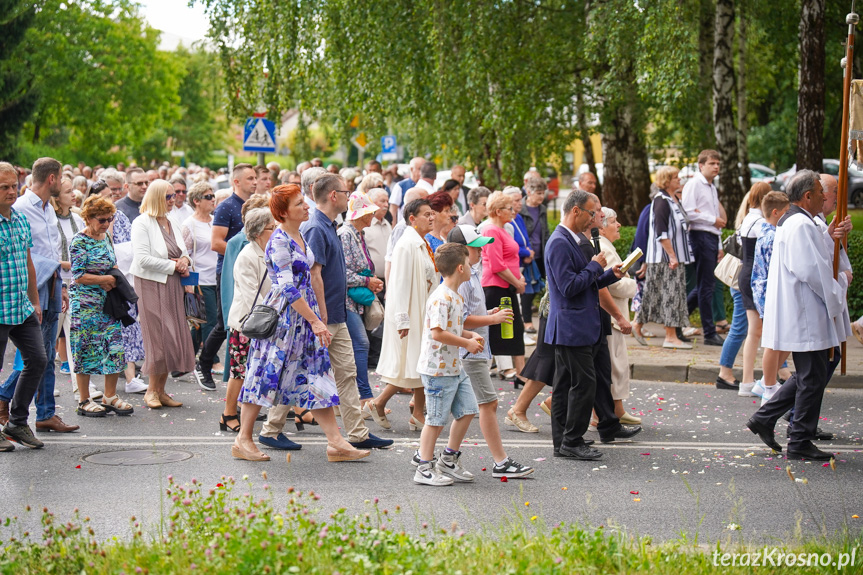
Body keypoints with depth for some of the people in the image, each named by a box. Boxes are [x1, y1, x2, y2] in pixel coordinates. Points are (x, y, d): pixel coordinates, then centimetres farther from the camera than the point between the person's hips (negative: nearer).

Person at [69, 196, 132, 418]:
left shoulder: (106, 237, 12)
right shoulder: (79, 242, -11)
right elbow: (78, 276, -15)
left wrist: (114, 279, 3)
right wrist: (104, 279, -11)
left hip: (108, 301, 7)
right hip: (85, 304, -7)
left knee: (114, 346, 3)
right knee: (86, 349, -1)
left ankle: (110, 397, 14)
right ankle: (84, 401, 8)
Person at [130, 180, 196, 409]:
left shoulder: (172, 223, 15)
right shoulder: (142, 223, -8)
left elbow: (184, 251, 23)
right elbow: (143, 259, -18)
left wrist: (185, 260, -1)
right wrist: (173, 266, -14)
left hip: (172, 285, 7)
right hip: (151, 285, -7)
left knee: (173, 336, 4)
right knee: (157, 336, -5)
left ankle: (160, 390, 11)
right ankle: (152, 390, 7)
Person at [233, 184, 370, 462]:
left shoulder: (300, 236, 11)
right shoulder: (279, 241, -17)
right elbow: (288, 287, -22)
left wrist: (318, 318, 22)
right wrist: (315, 321, -21)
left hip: (304, 314, 9)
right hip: (284, 315, -9)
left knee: (316, 376, 5)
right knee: (267, 375, 0)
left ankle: (336, 442, 5)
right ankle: (243, 440, 11)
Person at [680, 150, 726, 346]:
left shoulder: (712, 188, 22)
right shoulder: (694, 184, -5)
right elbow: (688, 212, -17)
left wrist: (719, 246, 20)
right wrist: (713, 220, -13)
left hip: (712, 238, 9)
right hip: (700, 236, -9)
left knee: (705, 285, 11)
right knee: (706, 286, -6)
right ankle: (710, 333, -3)